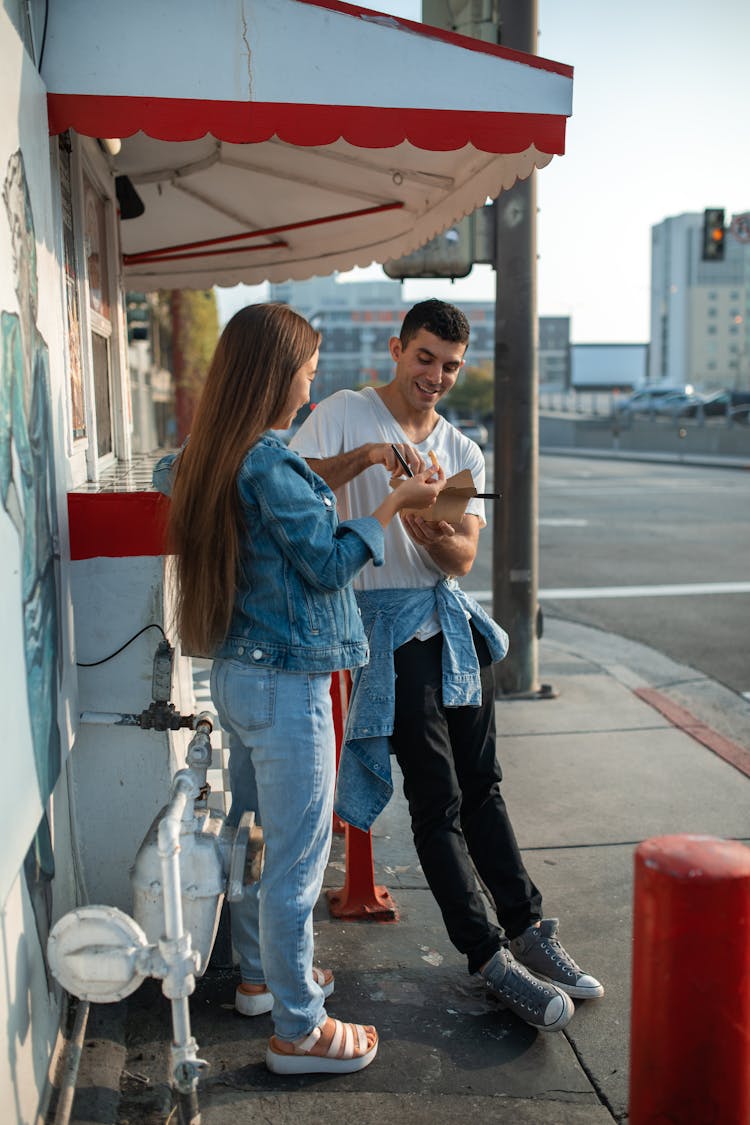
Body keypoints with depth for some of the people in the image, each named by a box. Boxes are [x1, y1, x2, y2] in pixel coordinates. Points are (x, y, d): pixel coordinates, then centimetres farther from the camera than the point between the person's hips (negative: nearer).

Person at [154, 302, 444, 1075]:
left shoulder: (205, 456, 6)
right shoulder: (270, 466, -21)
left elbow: (166, 474, 30)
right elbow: (328, 563, -16)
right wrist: (397, 501, -9)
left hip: (234, 672, 10)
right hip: (285, 685, -10)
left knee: (253, 837, 23)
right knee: (296, 858, 2)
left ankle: (259, 973, 41)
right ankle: (299, 1031, 16)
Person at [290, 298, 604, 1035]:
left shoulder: (462, 450, 10)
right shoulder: (346, 415, -3)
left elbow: (463, 560, 0)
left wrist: (436, 538, -22)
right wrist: (366, 455, -27)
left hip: (452, 620, 6)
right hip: (387, 625, -6)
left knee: (481, 785, 12)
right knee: (437, 799, -3)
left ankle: (527, 929, 23)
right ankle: (491, 958, 6)